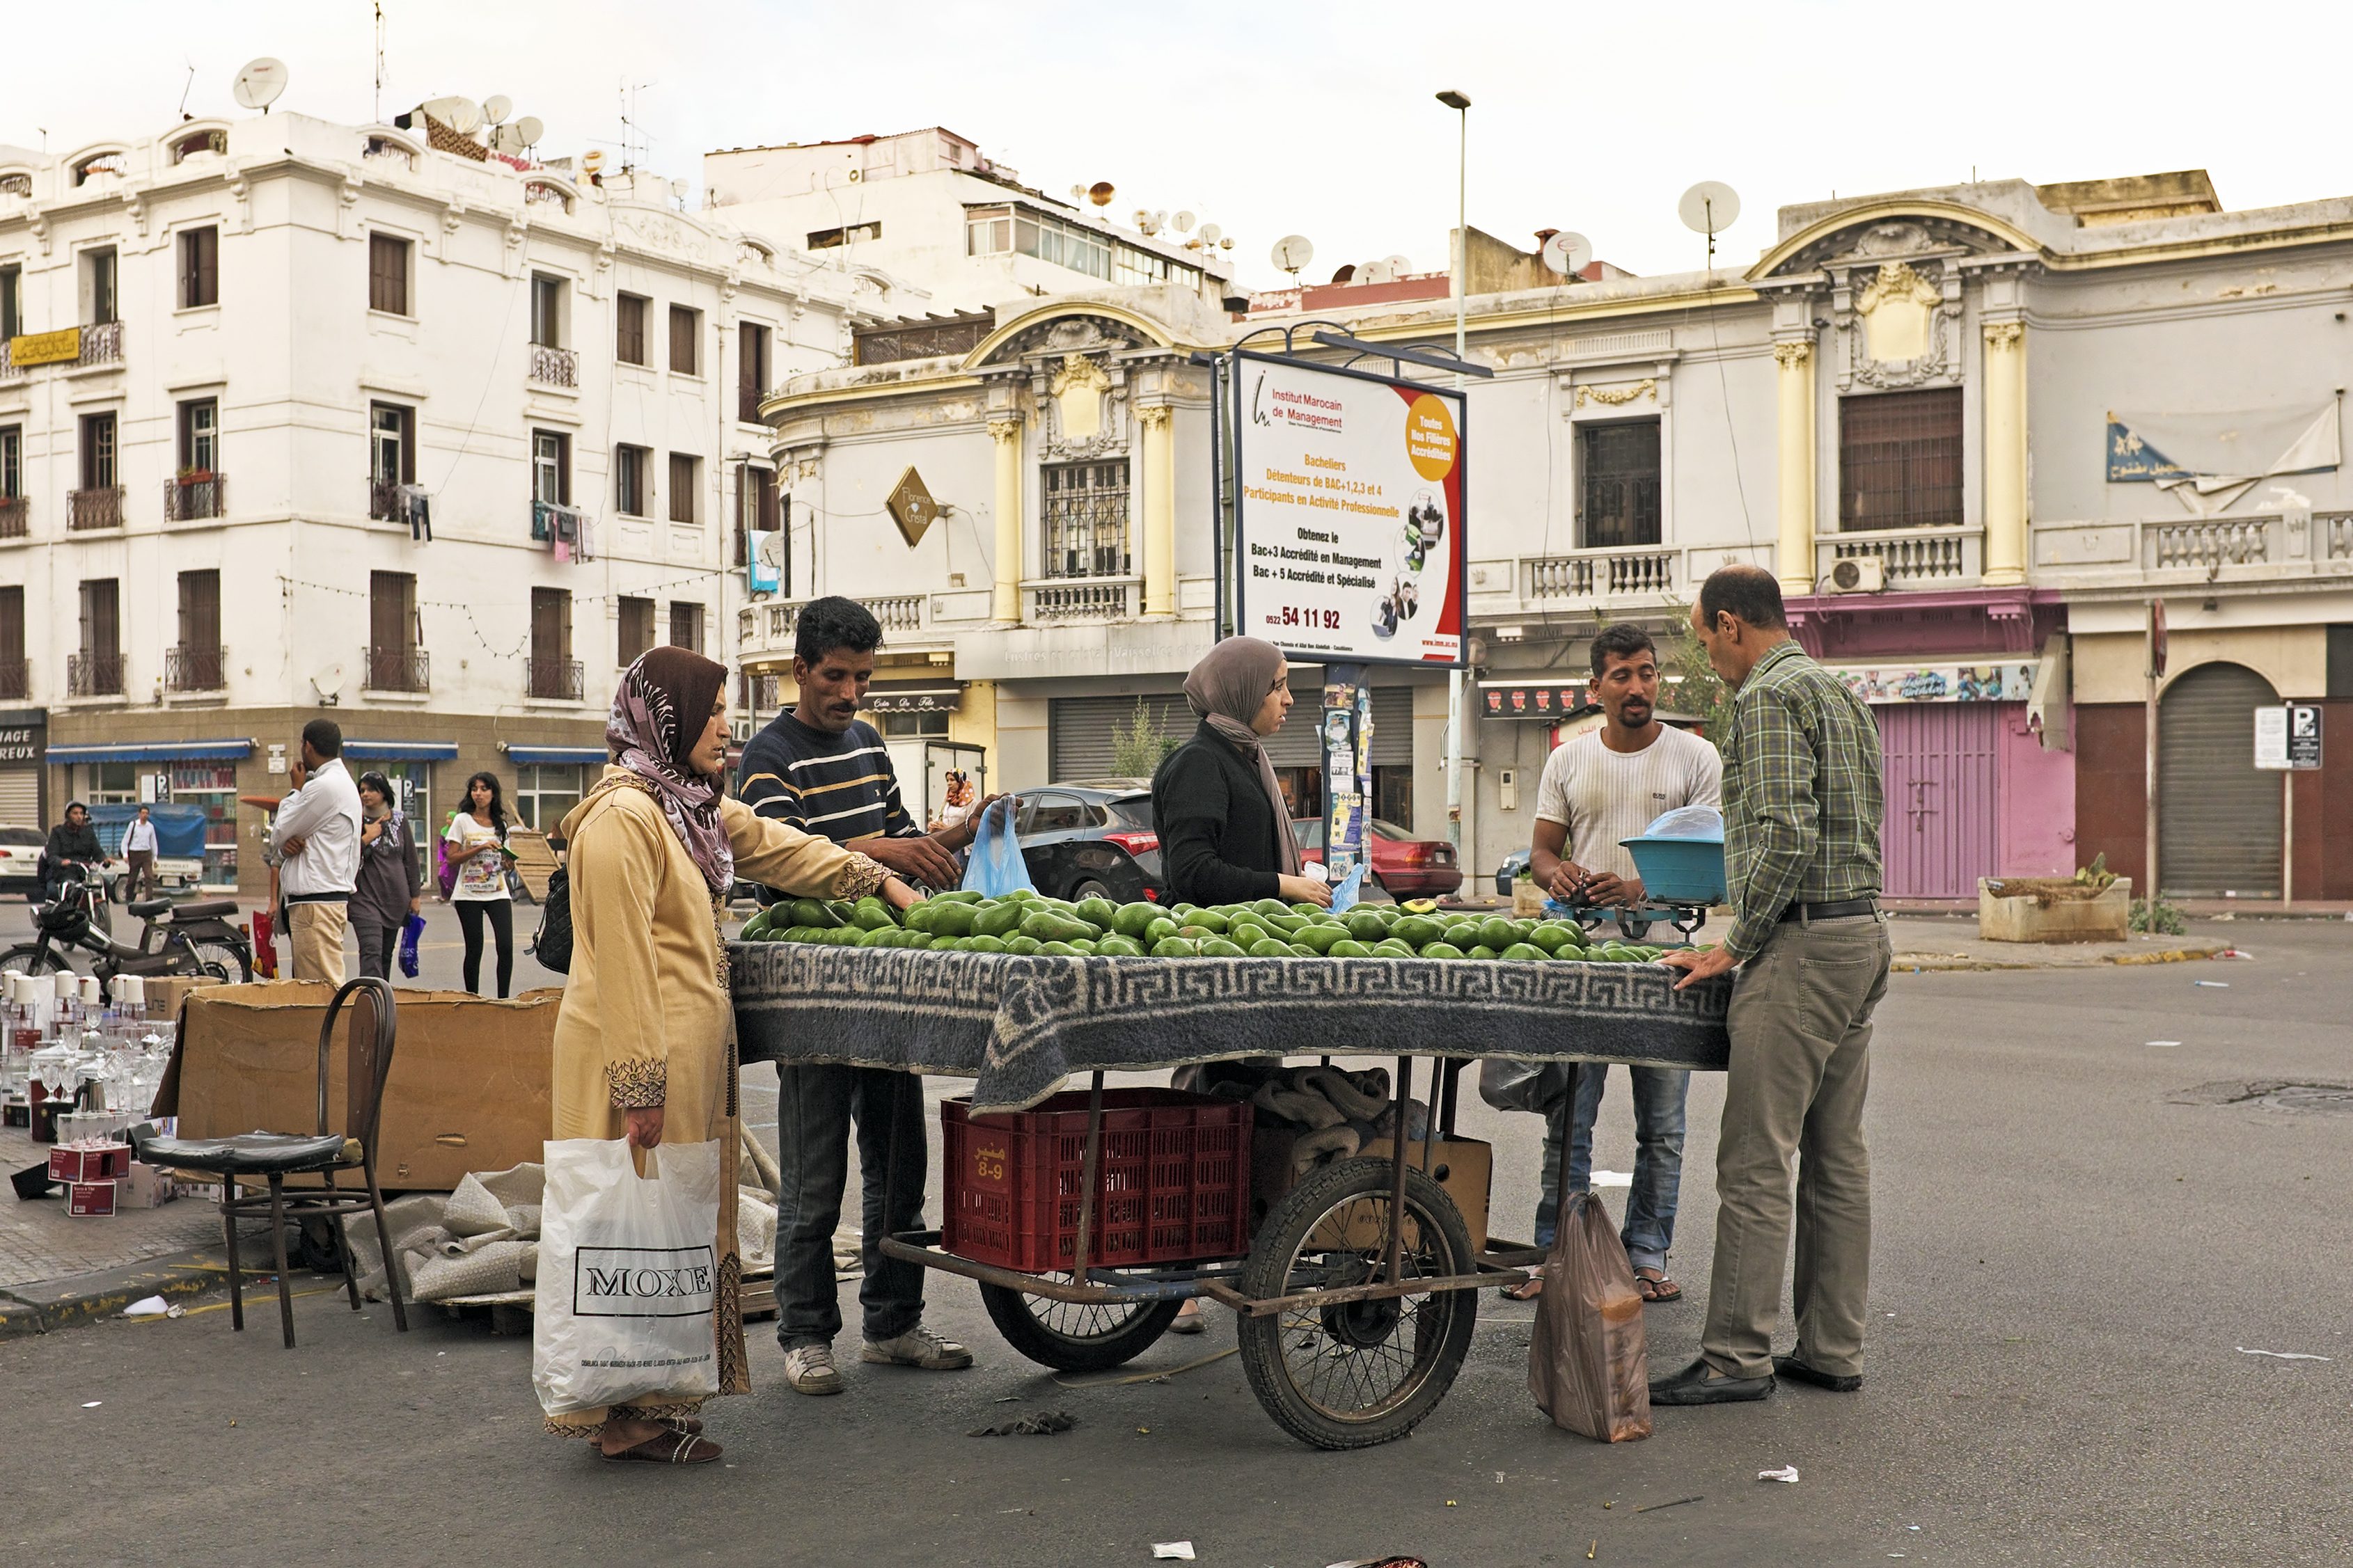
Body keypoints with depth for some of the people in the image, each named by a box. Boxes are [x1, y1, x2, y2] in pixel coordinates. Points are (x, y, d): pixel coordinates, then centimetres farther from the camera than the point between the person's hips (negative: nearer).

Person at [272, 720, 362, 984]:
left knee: (324, 990, -11)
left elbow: (283, 832, -6)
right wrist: (288, 845, -4)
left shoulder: (324, 787, -14)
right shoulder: (342, 782, 19)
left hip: (316, 901, -10)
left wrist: (296, 790, 7)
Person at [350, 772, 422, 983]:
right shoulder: (355, 820, 1)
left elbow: (411, 858, 13)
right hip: (365, 895, -3)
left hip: (396, 896, 4)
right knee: (371, 951, -17)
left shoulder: (400, 819, 9)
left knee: (387, 953, 9)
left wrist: (415, 895, 11)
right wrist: (367, 838, -12)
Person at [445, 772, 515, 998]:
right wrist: (481, 848, -17)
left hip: (498, 893, 3)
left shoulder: (500, 824, 11)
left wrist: (507, 861, -4)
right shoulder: (462, 821, 0)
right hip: (469, 895, -3)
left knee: (506, 946, -10)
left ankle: (503, 998, -1)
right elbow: (452, 858, -7)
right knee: (474, 949, 0)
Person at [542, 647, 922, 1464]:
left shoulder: (691, 804, 14)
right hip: (639, 1053, -10)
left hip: (690, 1050, 10)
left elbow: (774, 845, 29)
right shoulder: (621, 817, -17)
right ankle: (625, 1414, 7)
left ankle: (655, 1402, 21)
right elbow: (622, 960, -21)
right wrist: (641, 1084, -22)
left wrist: (878, 879, 30)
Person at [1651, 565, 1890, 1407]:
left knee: (1756, 1160, -6)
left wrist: (1736, 945, -14)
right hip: (1862, 932, 10)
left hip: (1802, 945, -10)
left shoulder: (1768, 697, -12)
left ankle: (1737, 1355, -2)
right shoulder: (1843, 694, 19)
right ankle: (1833, 1348, 17)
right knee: (1837, 1156, 12)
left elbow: (1784, 837, -22)